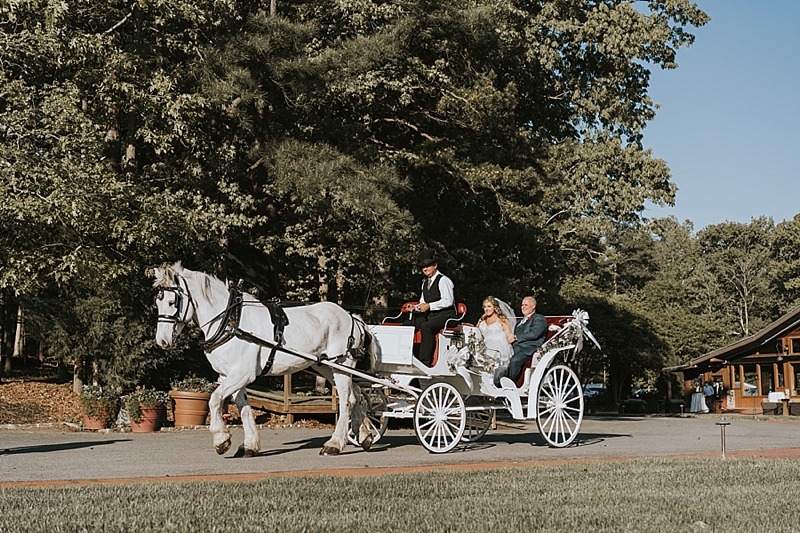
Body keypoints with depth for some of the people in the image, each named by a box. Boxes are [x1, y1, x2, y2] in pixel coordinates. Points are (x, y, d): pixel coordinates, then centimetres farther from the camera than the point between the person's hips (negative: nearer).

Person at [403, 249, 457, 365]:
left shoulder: (443, 280, -8)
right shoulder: (425, 282, 18)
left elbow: (448, 301, -17)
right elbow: (423, 302, 22)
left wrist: (429, 306, -20)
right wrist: (415, 308, 0)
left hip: (445, 315, -9)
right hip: (429, 316, 9)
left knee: (426, 327, -36)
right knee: (406, 325, -9)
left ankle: (425, 361, -36)